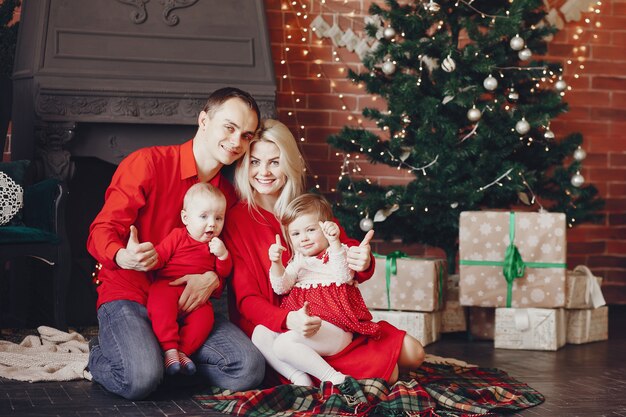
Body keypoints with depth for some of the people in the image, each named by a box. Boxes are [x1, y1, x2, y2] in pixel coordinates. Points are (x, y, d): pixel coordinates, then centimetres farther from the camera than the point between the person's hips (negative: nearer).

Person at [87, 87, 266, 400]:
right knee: (142, 378, -33)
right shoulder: (148, 163, -8)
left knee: (249, 368, -18)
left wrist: (212, 279, -11)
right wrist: (125, 257, -33)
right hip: (128, 295, -5)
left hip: (186, 304, 5)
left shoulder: (228, 193, 11)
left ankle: (169, 356, 5)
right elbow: (101, 232, -10)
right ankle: (100, 356, 3)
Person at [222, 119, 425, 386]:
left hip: (332, 323, 6)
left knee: (412, 353, -3)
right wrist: (288, 320, -33)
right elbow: (246, 299, -12)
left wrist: (362, 262, -23)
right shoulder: (235, 220, -7)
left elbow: (346, 251, 4)